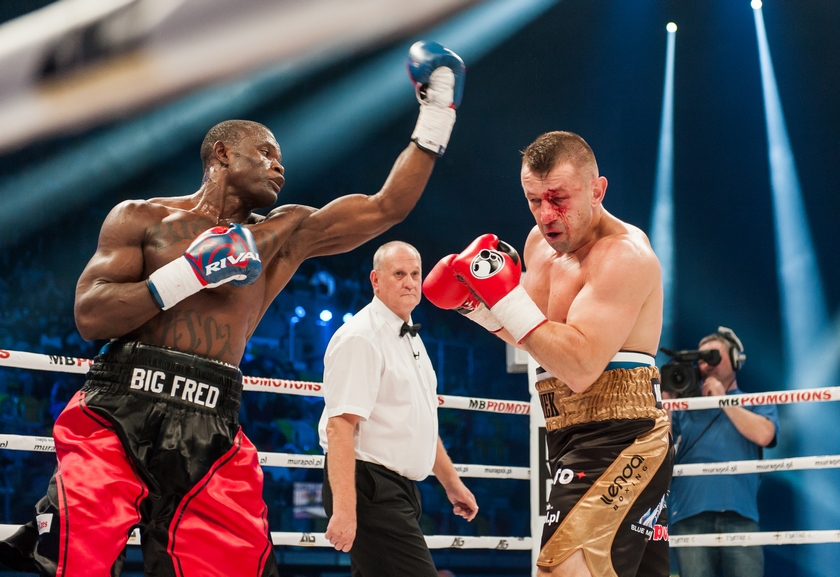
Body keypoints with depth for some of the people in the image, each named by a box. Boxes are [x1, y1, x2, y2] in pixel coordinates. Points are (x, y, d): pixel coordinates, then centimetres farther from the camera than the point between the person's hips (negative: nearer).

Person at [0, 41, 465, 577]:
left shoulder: (284, 234, 19)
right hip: (118, 411, -3)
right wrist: (185, 276, -10)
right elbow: (90, 317, 0)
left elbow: (385, 209, 14)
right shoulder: (142, 219, 11)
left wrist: (437, 114, 13)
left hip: (212, 430, 3)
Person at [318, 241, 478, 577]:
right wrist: (343, 508, -29)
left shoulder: (411, 338, 18)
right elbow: (339, 425, -22)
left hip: (399, 489, 10)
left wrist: (451, 481, 28)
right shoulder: (361, 337, -13)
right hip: (369, 485, -10)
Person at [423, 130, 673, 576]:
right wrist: (473, 302, 10)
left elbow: (581, 368, -27)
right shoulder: (541, 243, 11)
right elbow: (531, 335, 26)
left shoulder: (622, 254, -16)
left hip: (617, 439, -10)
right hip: (574, 439, 10)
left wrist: (505, 296, -25)